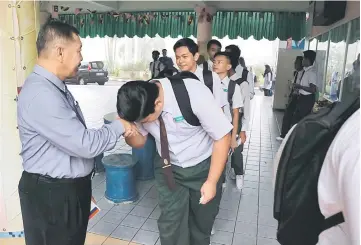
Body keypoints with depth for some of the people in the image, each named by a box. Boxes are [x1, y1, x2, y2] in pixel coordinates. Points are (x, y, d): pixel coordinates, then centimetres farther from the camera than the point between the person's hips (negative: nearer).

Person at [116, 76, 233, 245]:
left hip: (202, 167, -2)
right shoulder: (139, 105, -19)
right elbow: (139, 141, -3)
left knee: (202, 221, 17)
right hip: (167, 167, 2)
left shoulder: (194, 94, -32)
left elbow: (222, 136, -22)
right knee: (170, 224, 1)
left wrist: (212, 181, -20)